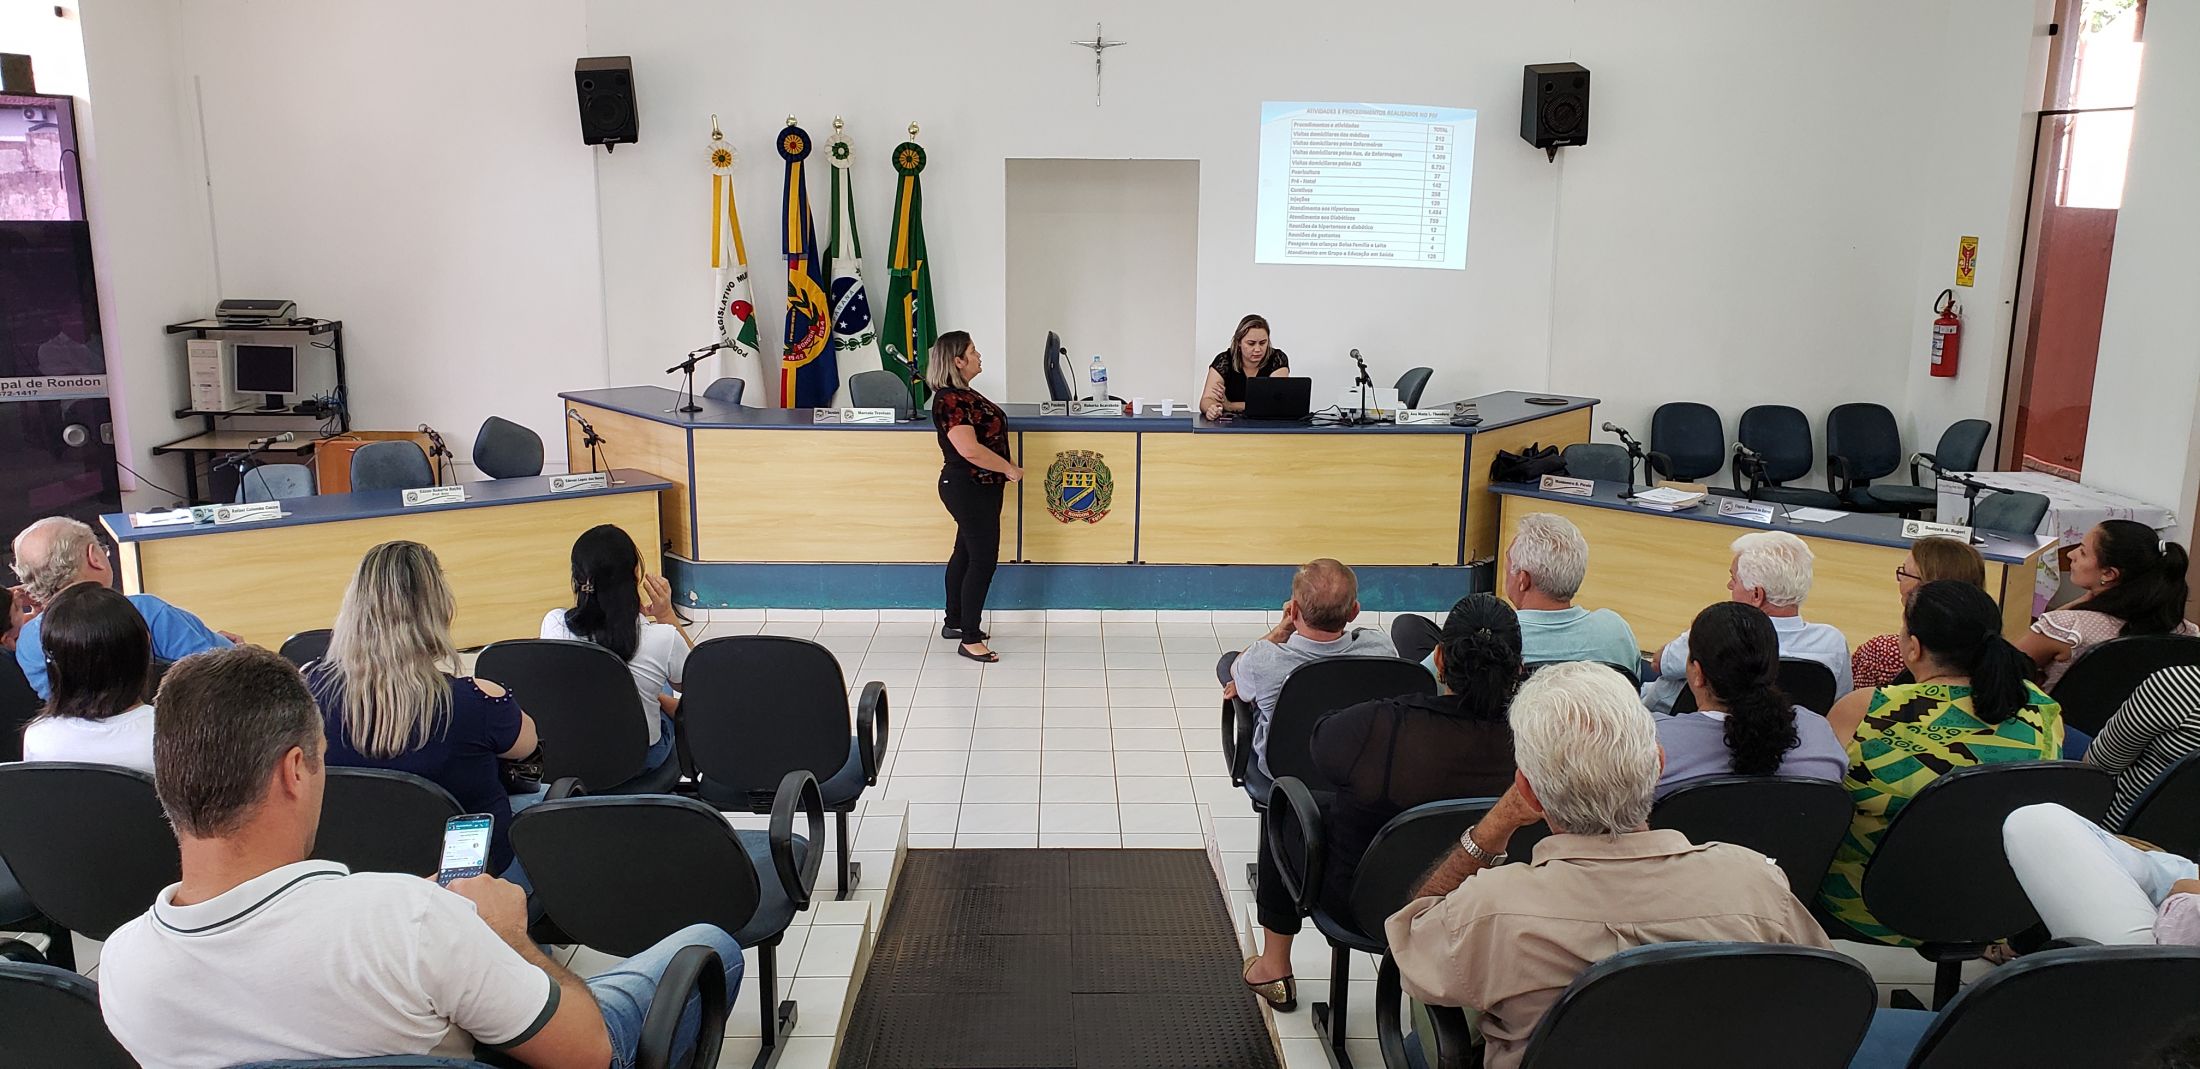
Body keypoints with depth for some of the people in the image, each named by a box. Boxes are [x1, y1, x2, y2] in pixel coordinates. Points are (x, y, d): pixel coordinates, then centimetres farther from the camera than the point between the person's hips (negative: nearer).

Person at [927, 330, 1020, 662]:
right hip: (969, 489, -10)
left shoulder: (962, 394, 10)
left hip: (975, 488, 10)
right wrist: (1010, 469, -17)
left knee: (966, 553, 18)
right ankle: (970, 639, -1)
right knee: (984, 560, -7)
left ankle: (954, 622, 31)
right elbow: (970, 450, -28)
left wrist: (1004, 469, 13)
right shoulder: (951, 400, -22)